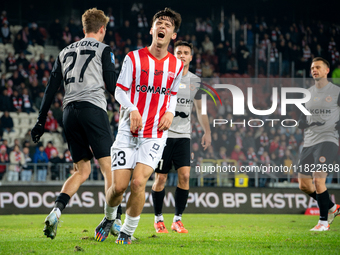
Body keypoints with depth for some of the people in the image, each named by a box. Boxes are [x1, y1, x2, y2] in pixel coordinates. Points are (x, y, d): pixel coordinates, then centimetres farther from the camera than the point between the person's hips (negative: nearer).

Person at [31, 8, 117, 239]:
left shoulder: (66, 52, 20)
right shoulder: (103, 50, 5)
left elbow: (51, 88, 16)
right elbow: (113, 86, -1)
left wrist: (41, 121, 17)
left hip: (70, 112, 6)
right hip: (93, 109, -6)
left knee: (82, 171, 11)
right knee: (109, 168, -4)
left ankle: (55, 212, -9)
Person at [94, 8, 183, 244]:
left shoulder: (176, 65, 7)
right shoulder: (134, 58, -1)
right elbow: (120, 91, 2)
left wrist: (170, 112, 1)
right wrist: (132, 109, -17)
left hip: (155, 135, 1)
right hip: (128, 131, -1)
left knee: (139, 182, -17)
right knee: (119, 186, -6)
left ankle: (128, 232, 0)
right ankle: (109, 218, 27)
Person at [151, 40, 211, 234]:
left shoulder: (195, 81, 9)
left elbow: (200, 109, 18)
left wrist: (207, 131, 10)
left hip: (183, 135, 3)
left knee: (184, 175, -11)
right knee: (161, 178, -2)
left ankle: (178, 219, 0)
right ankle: (158, 218, 15)